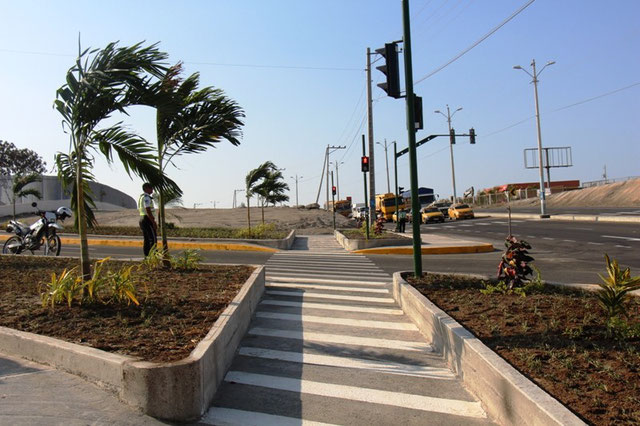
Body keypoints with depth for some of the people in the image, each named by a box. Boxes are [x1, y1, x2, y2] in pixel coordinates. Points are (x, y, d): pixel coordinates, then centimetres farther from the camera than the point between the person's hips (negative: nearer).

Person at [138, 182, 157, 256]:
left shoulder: (141, 197, 18)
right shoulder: (146, 197, -15)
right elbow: (148, 211, -22)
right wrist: (154, 223, -22)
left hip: (142, 219, 10)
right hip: (148, 220, -10)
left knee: (147, 240, 11)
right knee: (153, 240, -9)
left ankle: (147, 256, 13)